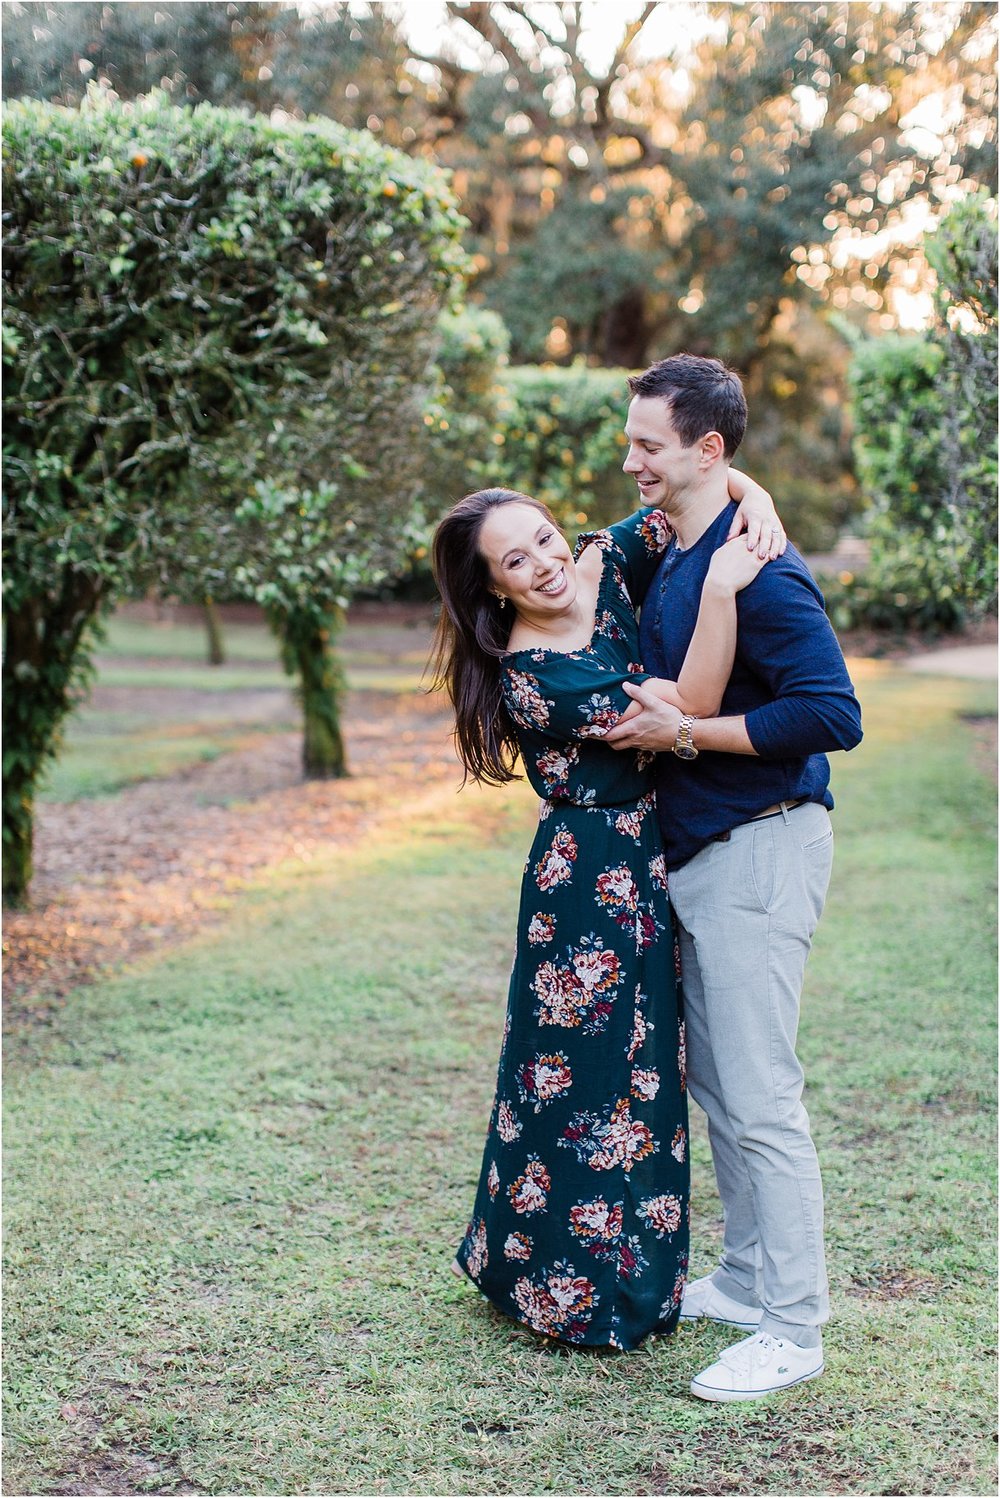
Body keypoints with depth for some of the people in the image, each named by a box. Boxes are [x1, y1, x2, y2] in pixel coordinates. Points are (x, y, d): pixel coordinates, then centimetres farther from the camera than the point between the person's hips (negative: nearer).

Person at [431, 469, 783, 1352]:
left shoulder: (607, 565, -3)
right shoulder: (533, 676, -23)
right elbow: (689, 714, -25)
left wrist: (754, 499, -16)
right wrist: (720, 592, -31)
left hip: (647, 865, 8)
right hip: (594, 880, -8)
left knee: (639, 1061, 16)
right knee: (595, 1071, 2)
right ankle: (580, 1288, 19)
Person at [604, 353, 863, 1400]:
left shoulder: (756, 569, -18)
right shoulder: (665, 556, 11)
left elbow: (831, 714, -24)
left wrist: (683, 733, -21)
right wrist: (639, 714, 8)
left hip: (759, 850, -10)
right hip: (694, 852, 10)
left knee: (759, 1098, -5)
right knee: (713, 1087, 17)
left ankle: (794, 1329, 6)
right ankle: (748, 1279, 30)